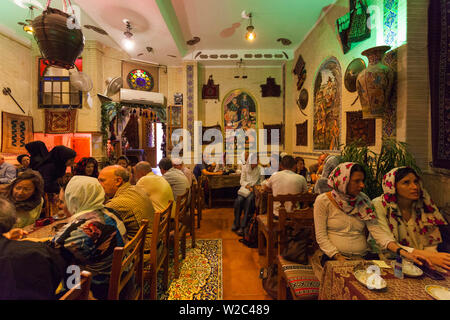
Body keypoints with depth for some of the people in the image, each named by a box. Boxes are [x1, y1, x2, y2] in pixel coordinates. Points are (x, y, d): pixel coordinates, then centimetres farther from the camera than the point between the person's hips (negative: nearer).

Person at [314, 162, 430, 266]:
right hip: (335, 258, -4)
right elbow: (321, 237, -6)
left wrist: (403, 252, -17)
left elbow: (377, 231, -3)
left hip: (364, 257, 5)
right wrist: (338, 257, -15)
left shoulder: (364, 201, 7)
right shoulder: (323, 201, -6)